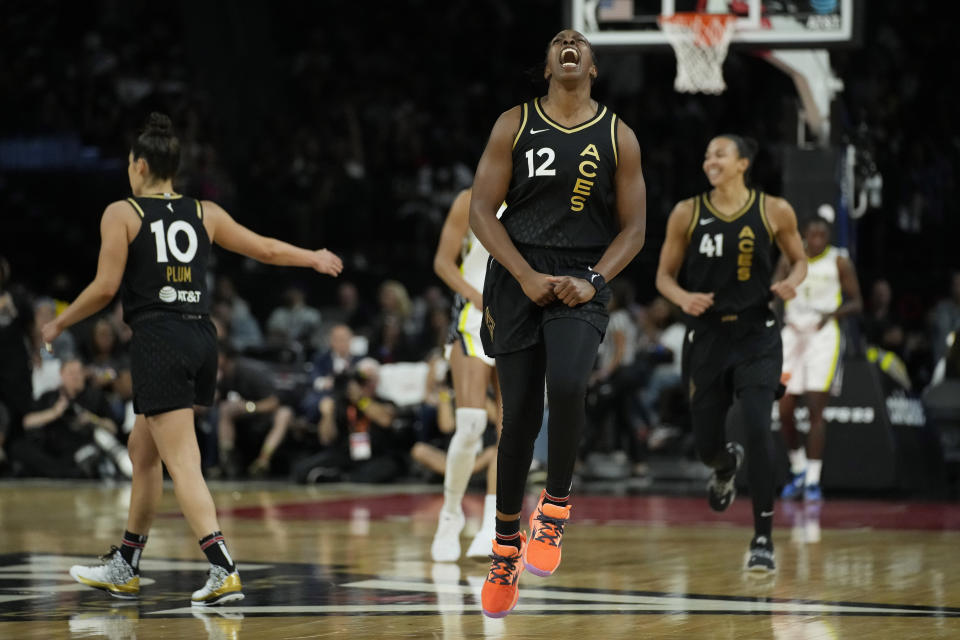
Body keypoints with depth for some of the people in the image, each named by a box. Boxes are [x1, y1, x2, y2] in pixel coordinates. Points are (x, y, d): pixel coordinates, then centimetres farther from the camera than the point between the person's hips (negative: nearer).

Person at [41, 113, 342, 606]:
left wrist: (58, 325, 9)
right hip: (201, 338, 6)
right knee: (143, 449, 20)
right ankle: (124, 568, 28)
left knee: (182, 463, -10)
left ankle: (223, 570, -23)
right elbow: (266, 249, 18)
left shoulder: (121, 214, -2)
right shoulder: (204, 214, 11)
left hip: (157, 340, -6)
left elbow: (105, 288, -6)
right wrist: (315, 259, 36)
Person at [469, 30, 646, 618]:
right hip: (518, 279, 1)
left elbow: (634, 228, 5)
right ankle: (507, 542, 20)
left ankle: (557, 504, -4)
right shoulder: (515, 126, 3)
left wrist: (593, 281, -11)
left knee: (567, 387, -27)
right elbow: (482, 211, 0)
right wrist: (527, 277, -11)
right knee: (521, 414, 3)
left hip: (581, 285, -1)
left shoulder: (619, 137, 4)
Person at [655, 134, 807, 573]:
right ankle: (727, 465, 49)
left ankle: (763, 539, -12)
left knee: (757, 427, -19)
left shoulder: (774, 211, -4)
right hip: (707, 336, 2)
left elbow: (799, 260, 10)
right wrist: (683, 298, -17)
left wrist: (791, 283, -12)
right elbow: (664, 276, 4)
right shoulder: (687, 213, -3)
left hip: (756, 336, -2)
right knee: (705, 443, 7)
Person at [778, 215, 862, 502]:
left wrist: (832, 314, -17)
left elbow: (856, 303, 1)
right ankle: (798, 470, 23)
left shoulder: (839, 262, -2)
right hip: (793, 335, 3)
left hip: (824, 336, -3)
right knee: (784, 410, 1)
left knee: (815, 410, -11)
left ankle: (813, 481, -7)